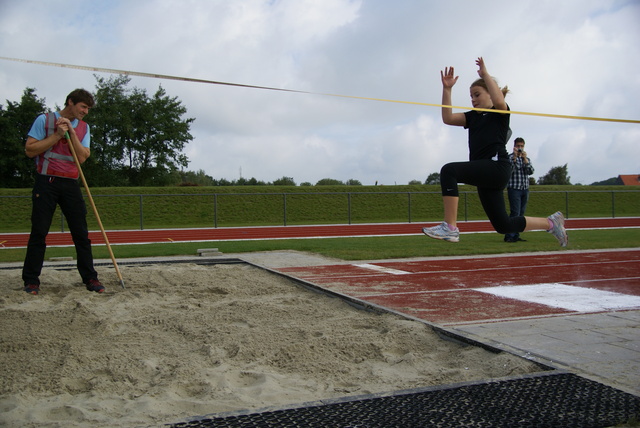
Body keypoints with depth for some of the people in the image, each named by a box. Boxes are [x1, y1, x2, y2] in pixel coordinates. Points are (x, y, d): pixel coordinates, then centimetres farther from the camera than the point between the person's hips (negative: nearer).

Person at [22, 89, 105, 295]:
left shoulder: (83, 127, 11)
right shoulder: (44, 120, 0)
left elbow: (82, 157, -1)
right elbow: (30, 150, -6)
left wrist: (71, 132, -9)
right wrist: (58, 135, -11)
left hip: (71, 184, 4)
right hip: (46, 183, -3)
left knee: (81, 233, 1)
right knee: (39, 232, -2)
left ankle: (90, 278, 8)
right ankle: (31, 280, 7)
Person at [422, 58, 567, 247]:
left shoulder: (501, 112, 5)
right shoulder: (473, 117, 23)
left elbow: (498, 100, -20)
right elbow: (447, 118, 10)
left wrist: (485, 74, -10)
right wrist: (447, 89, 6)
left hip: (497, 166, -8)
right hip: (484, 173, 8)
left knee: (449, 170, -28)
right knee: (504, 226, 10)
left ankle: (449, 228, -32)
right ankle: (551, 222, 29)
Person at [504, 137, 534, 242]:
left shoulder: (527, 158, 16)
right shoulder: (510, 157, 0)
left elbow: (531, 171, 0)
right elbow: (509, 170, -16)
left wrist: (525, 159, -10)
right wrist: (515, 157, -20)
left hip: (525, 189, 6)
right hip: (514, 189, -6)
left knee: (521, 213, 6)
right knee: (515, 213, -15)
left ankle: (516, 235, 10)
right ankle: (509, 236, -14)